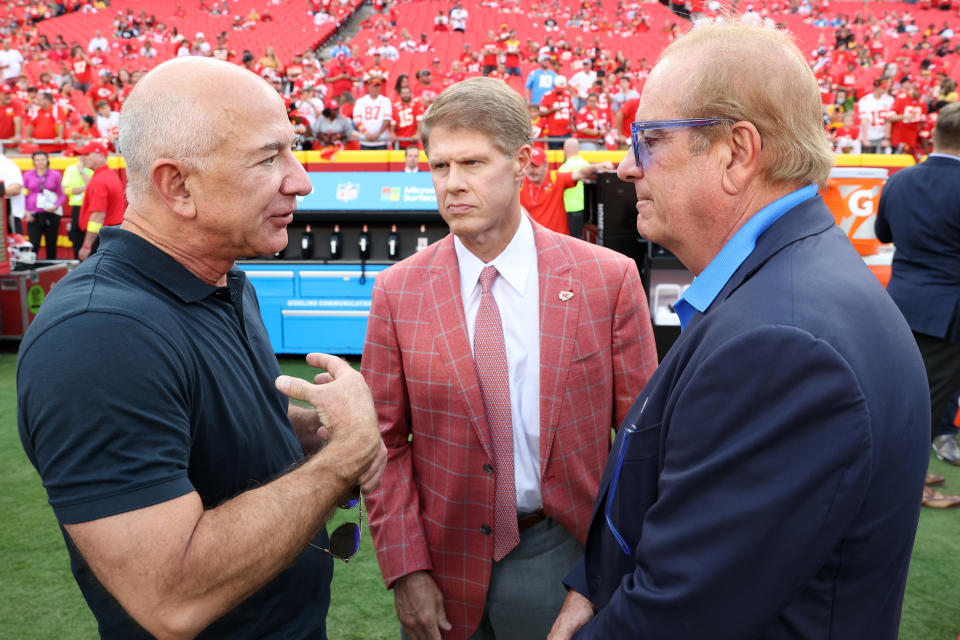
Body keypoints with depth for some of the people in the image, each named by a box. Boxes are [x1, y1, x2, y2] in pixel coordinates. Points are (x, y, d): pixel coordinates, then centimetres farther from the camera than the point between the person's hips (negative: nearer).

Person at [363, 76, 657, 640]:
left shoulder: (609, 278, -9)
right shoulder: (398, 292, -6)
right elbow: (386, 441, -2)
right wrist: (405, 570, -6)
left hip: (568, 553, 0)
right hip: (450, 567, 1)